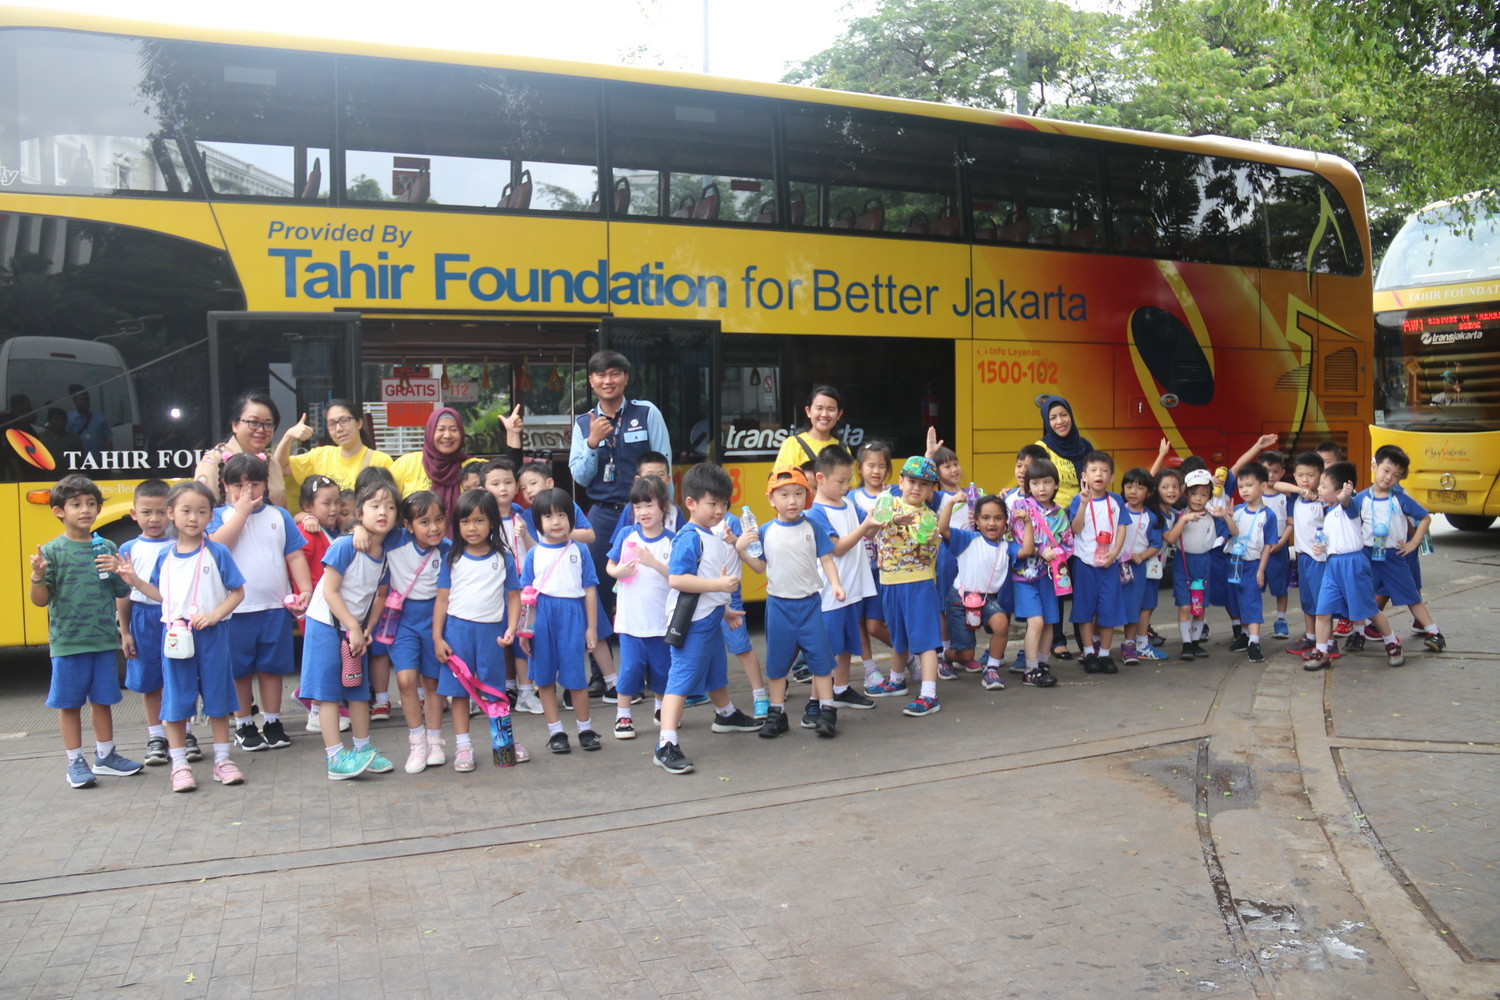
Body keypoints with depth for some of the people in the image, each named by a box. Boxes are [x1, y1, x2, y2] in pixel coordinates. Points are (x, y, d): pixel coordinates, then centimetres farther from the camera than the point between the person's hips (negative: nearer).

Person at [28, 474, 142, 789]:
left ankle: (105, 755, 26)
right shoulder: (52, 551, -5)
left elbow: (123, 593, 9)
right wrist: (37, 576, -24)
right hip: (67, 642, -3)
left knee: (102, 699, 13)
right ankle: (75, 762, 18)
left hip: (103, 640, 3)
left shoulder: (106, 548, 5)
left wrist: (117, 572, -10)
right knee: (69, 703, 6)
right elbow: (40, 600, -5)